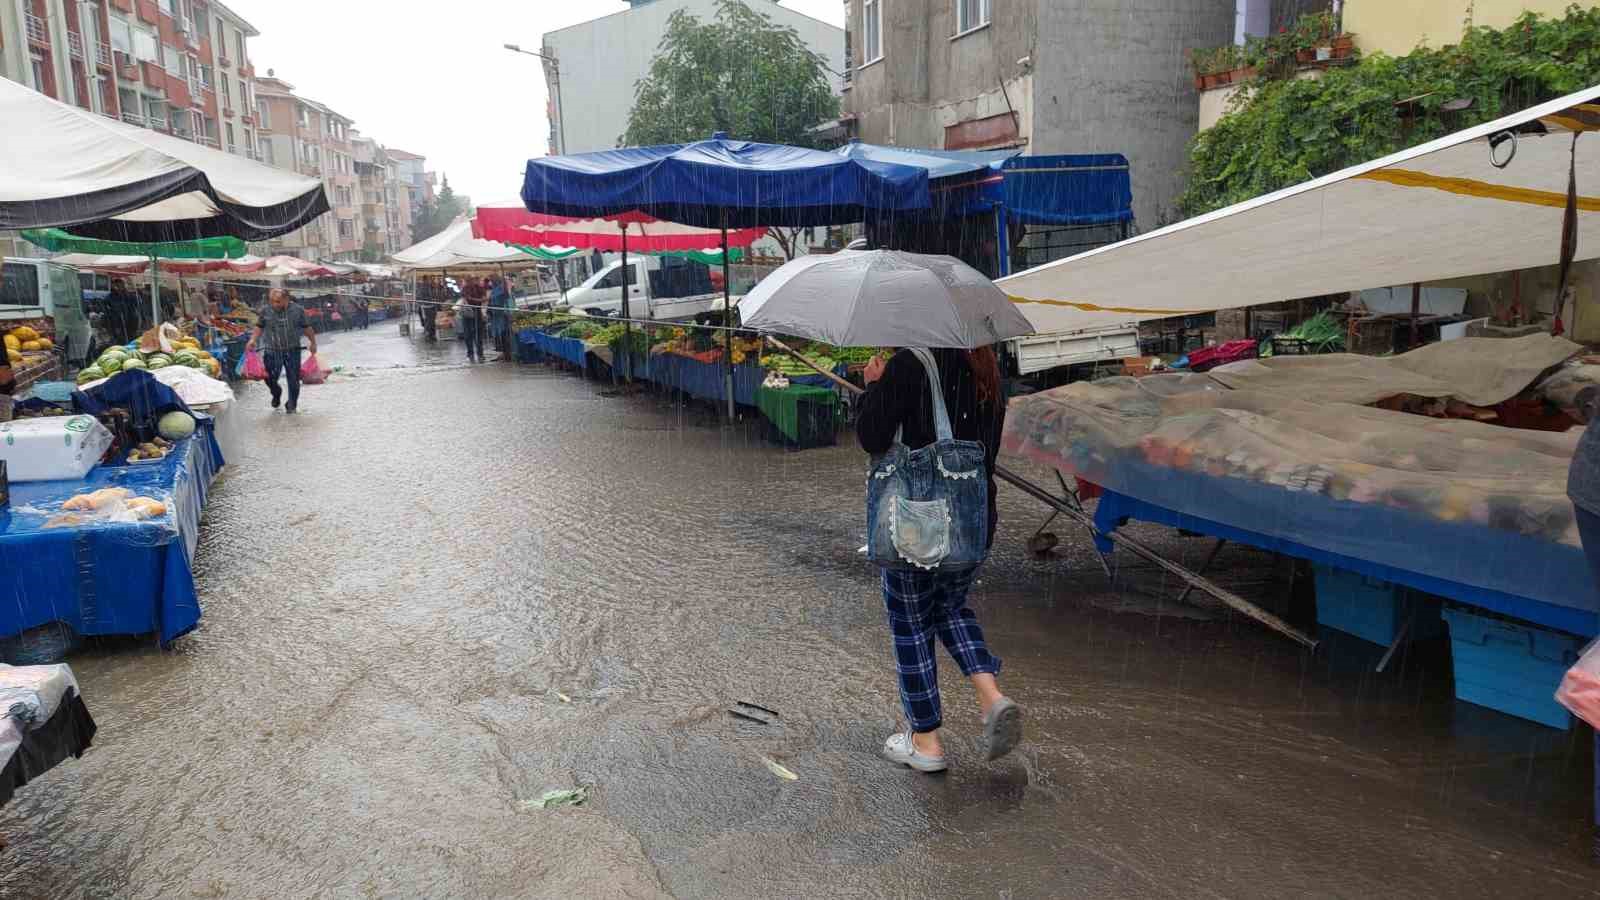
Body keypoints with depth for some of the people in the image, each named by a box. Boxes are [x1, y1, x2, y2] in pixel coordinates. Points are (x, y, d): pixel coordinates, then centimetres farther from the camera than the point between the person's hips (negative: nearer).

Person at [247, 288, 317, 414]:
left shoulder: (297, 310, -3)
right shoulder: (266, 311, -1)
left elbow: (306, 328, 7)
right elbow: (259, 327, 9)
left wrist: (313, 343, 11)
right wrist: (253, 340, -5)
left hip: (292, 351, -1)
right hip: (272, 351, 1)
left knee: (293, 380, 2)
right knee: (270, 378, 0)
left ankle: (292, 405, 19)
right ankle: (276, 394, 33)